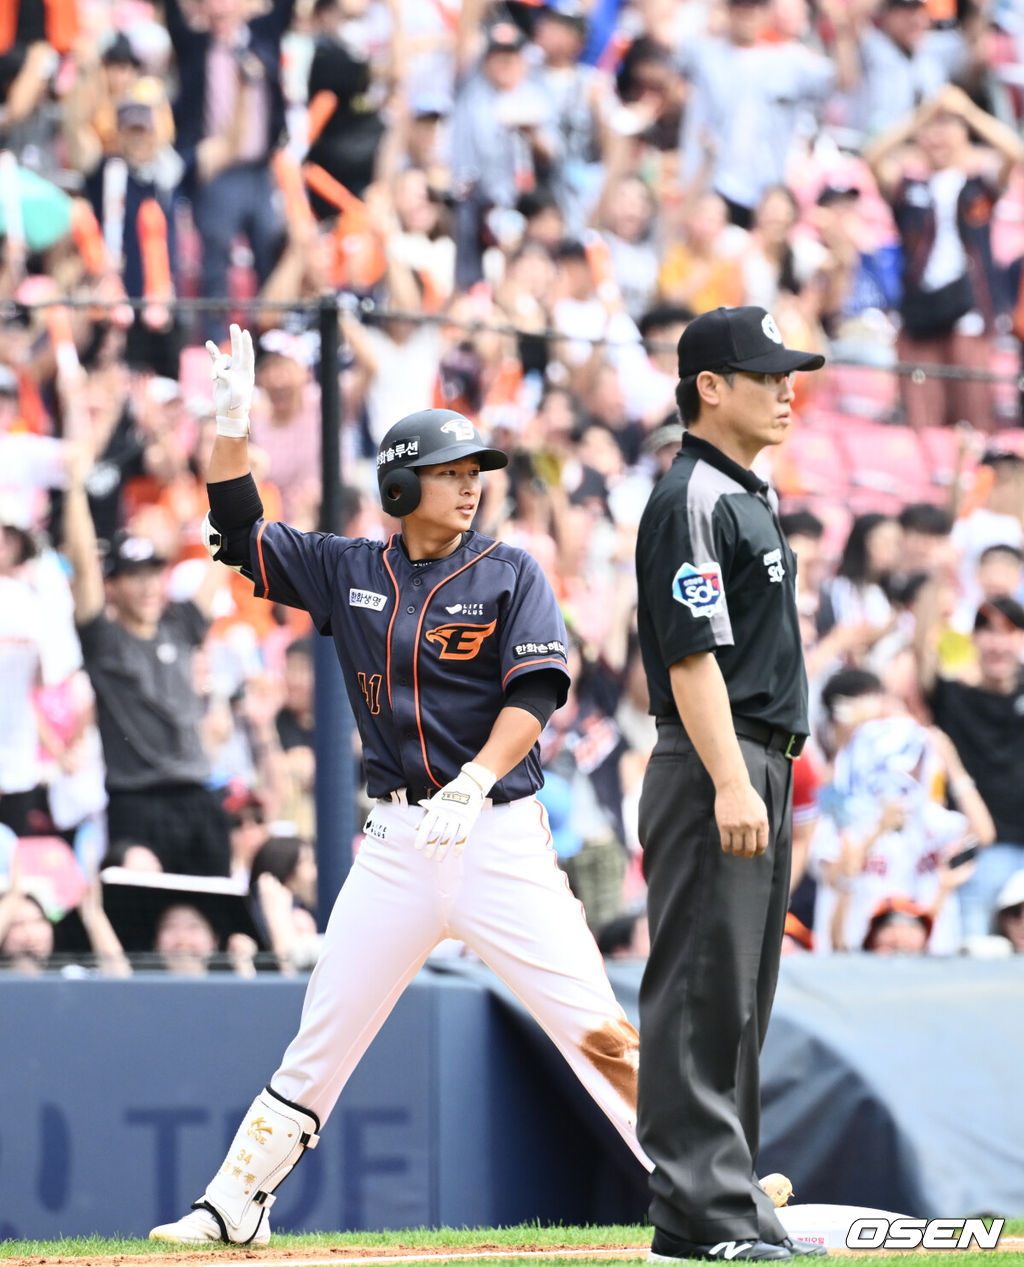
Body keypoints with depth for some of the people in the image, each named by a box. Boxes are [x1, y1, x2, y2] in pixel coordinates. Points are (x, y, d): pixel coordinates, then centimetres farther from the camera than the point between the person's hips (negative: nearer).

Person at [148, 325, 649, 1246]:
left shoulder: (509, 576, 2)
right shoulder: (348, 571, 12)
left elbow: (534, 694, -8)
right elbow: (241, 533, 17)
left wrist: (472, 785, -23)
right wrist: (234, 424, 5)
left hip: (499, 831, -3)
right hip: (397, 841, 3)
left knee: (594, 1028, -11)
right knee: (321, 1038, 5)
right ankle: (236, 1206, 13)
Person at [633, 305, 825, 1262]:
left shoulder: (748, 497, 19)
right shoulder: (692, 500, -12)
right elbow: (691, 653, -19)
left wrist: (763, 779, 19)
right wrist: (730, 784, -25)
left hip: (760, 767, 10)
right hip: (712, 764, -10)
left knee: (740, 994, 12)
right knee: (703, 991, -11)